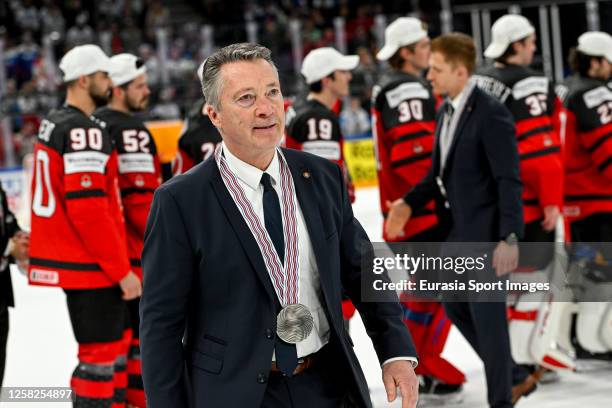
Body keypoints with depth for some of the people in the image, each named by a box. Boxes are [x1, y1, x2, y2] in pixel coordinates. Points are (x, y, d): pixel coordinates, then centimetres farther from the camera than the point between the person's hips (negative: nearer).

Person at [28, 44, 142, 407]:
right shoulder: (84, 132, -17)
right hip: (91, 266, -10)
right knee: (101, 353, -5)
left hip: (68, 259, 10)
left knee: (108, 343, 20)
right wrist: (122, 270, -19)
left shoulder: (53, 124, 15)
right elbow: (89, 209, -23)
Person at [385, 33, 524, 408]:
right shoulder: (448, 110, 9)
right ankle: (502, 368, 35)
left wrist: (509, 239, -25)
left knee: (486, 314, -2)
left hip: (486, 230, -9)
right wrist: (410, 203, 0)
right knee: (455, 306, 17)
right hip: (458, 228, 9)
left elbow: (510, 181, -20)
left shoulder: (491, 113, -18)